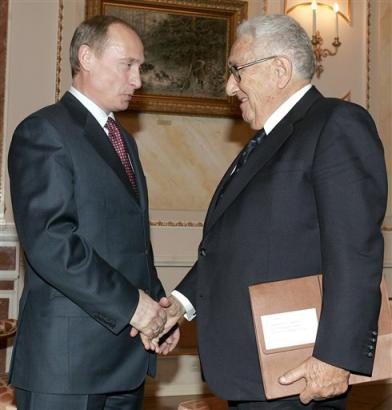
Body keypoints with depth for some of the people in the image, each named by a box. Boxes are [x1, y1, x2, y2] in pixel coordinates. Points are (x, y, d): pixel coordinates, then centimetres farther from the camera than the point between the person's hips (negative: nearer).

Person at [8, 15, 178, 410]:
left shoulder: (123, 140, 18)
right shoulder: (43, 131, -9)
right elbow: (49, 241, -19)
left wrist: (156, 304, 5)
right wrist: (129, 304, -17)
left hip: (128, 346, 8)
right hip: (67, 352, -8)